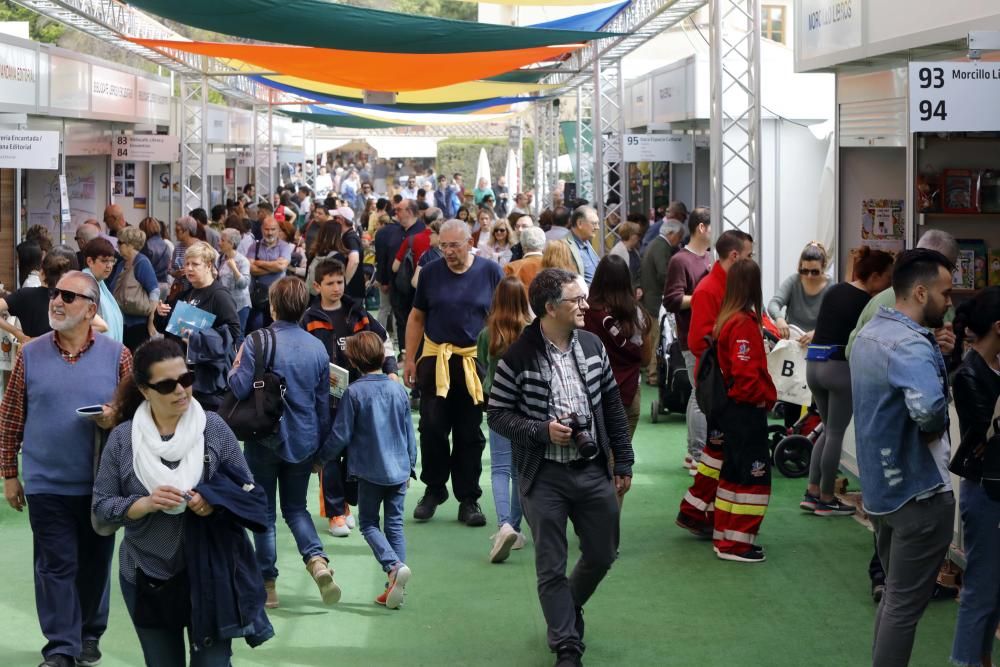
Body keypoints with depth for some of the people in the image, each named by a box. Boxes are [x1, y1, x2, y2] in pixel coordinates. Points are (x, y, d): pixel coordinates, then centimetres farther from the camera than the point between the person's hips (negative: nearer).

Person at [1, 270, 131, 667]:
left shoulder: (116, 355, -3)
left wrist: (117, 418, -20)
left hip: (100, 482, 1)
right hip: (46, 484, 0)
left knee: (95, 562, 12)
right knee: (56, 565, 1)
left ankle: (89, 635, 29)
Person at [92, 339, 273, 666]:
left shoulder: (213, 427, -5)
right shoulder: (122, 438, -4)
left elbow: (249, 492, 1)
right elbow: (101, 506, -2)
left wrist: (215, 500, -18)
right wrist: (146, 504, -18)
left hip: (209, 574, -1)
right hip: (146, 578, 1)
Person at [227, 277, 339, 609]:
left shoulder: (257, 342, -14)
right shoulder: (317, 348, 0)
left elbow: (241, 389, -19)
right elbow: (323, 404, 7)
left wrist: (234, 370, 3)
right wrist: (320, 448, 17)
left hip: (265, 439, -3)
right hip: (304, 441, 3)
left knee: (265, 511, 10)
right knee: (296, 507, 17)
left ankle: (268, 584, 13)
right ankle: (317, 560, -8)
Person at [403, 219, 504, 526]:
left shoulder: (490, 271, -2)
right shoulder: (430, 272, 2)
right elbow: (417, 317, 10)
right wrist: (410, 359, 6)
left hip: (475, 361, -1)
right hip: (435, 359, 1)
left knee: (470, 435, 5)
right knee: (432, 428, -2)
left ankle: (468, 499, 15)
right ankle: (434, 490, 17)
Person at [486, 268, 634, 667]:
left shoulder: (592, 346, 2)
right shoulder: (518, 357, -13)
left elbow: (612, 407, 9)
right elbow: (497, 415, -7)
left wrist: (623, 463, 10)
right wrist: (543, 431, -21)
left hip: (593, 470, 5)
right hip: (544, 477, -5)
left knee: (602, 555, 16)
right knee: (551, 567, 3)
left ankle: (567, 610, 42)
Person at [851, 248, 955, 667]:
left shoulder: (869, 334, 9)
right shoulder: (910, 344, -23)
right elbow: (928, 405, -42)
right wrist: (935, 429, -20)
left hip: (880, 486, 10)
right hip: (919, 491, -9)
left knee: (896, 595, 20)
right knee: (906, 604, 0)